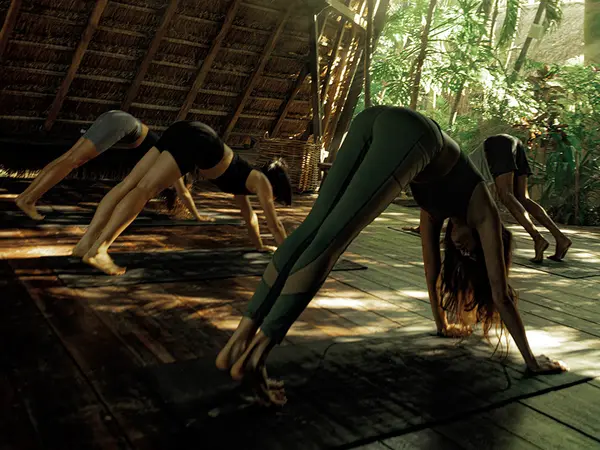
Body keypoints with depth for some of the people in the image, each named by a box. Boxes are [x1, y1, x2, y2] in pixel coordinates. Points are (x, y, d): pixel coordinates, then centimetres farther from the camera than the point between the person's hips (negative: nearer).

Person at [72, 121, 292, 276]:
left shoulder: (245, 180, 31)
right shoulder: (260, 181, 11)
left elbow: (249, 216, 43)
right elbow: (274, 224, 16)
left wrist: (260, 245, 53)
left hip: (187, 135, 8)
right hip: (197, 141, -7)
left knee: (129, 184, -6)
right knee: (143, 189, -18)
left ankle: (87, 241, -11)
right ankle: (97, 249, -26)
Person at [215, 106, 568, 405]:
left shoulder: (440, 208, 38)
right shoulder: (484, 214, 25)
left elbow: (431, 271, 47)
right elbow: (500, 294, 24)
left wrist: (443, 324, 58)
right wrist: (532, 360, 33)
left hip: (375, 122, 6)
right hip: (407, 135, -6)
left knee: (314, 229, -4)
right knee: (331, 239, -17)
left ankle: (240, 340, -11)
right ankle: (253, 357, -22)